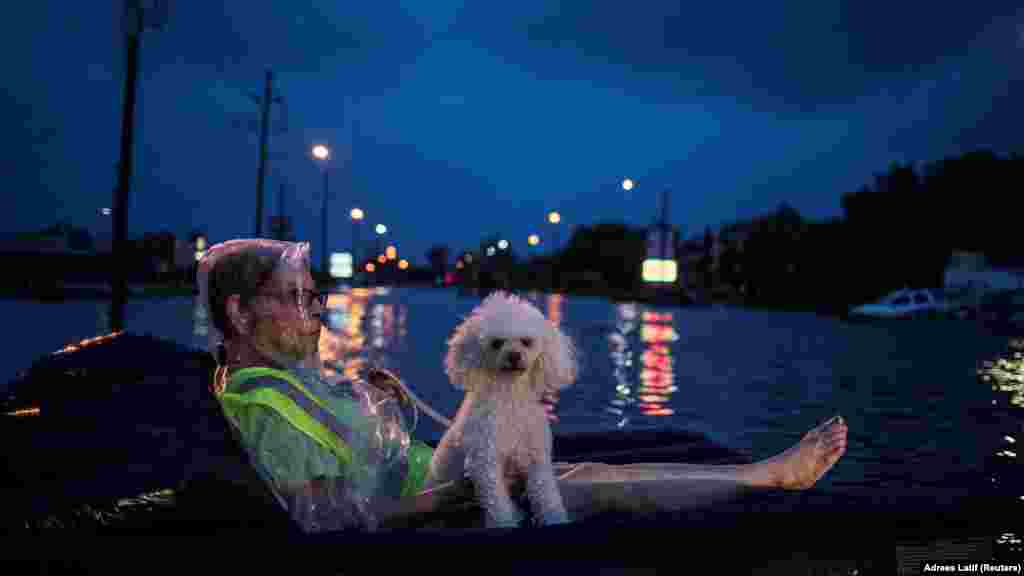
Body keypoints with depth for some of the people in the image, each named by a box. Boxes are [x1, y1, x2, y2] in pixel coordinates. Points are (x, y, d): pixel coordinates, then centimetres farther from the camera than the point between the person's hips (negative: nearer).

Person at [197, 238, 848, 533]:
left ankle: (771, 471, 7)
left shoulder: (290, 373, 11)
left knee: (594, 470, 2)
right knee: (606, 487, -8)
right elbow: (336, 521, -27)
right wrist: (471, 486, -26)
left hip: (434, 481, 9)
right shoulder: (264, 403, -22)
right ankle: (773, 474, 4)